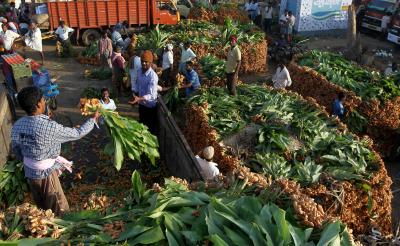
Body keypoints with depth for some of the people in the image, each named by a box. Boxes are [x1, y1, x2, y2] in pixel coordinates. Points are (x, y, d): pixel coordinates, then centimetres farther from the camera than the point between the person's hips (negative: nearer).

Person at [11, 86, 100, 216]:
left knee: (40, 204, 29)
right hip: (46, 172, -7)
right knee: (58, 208, 15)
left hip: (29, 171, 7)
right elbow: (78, 133, -19)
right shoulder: (49, 126, -30)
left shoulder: (17, 125, -10)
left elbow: (16, 149, 5)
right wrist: (93, 119, -4)